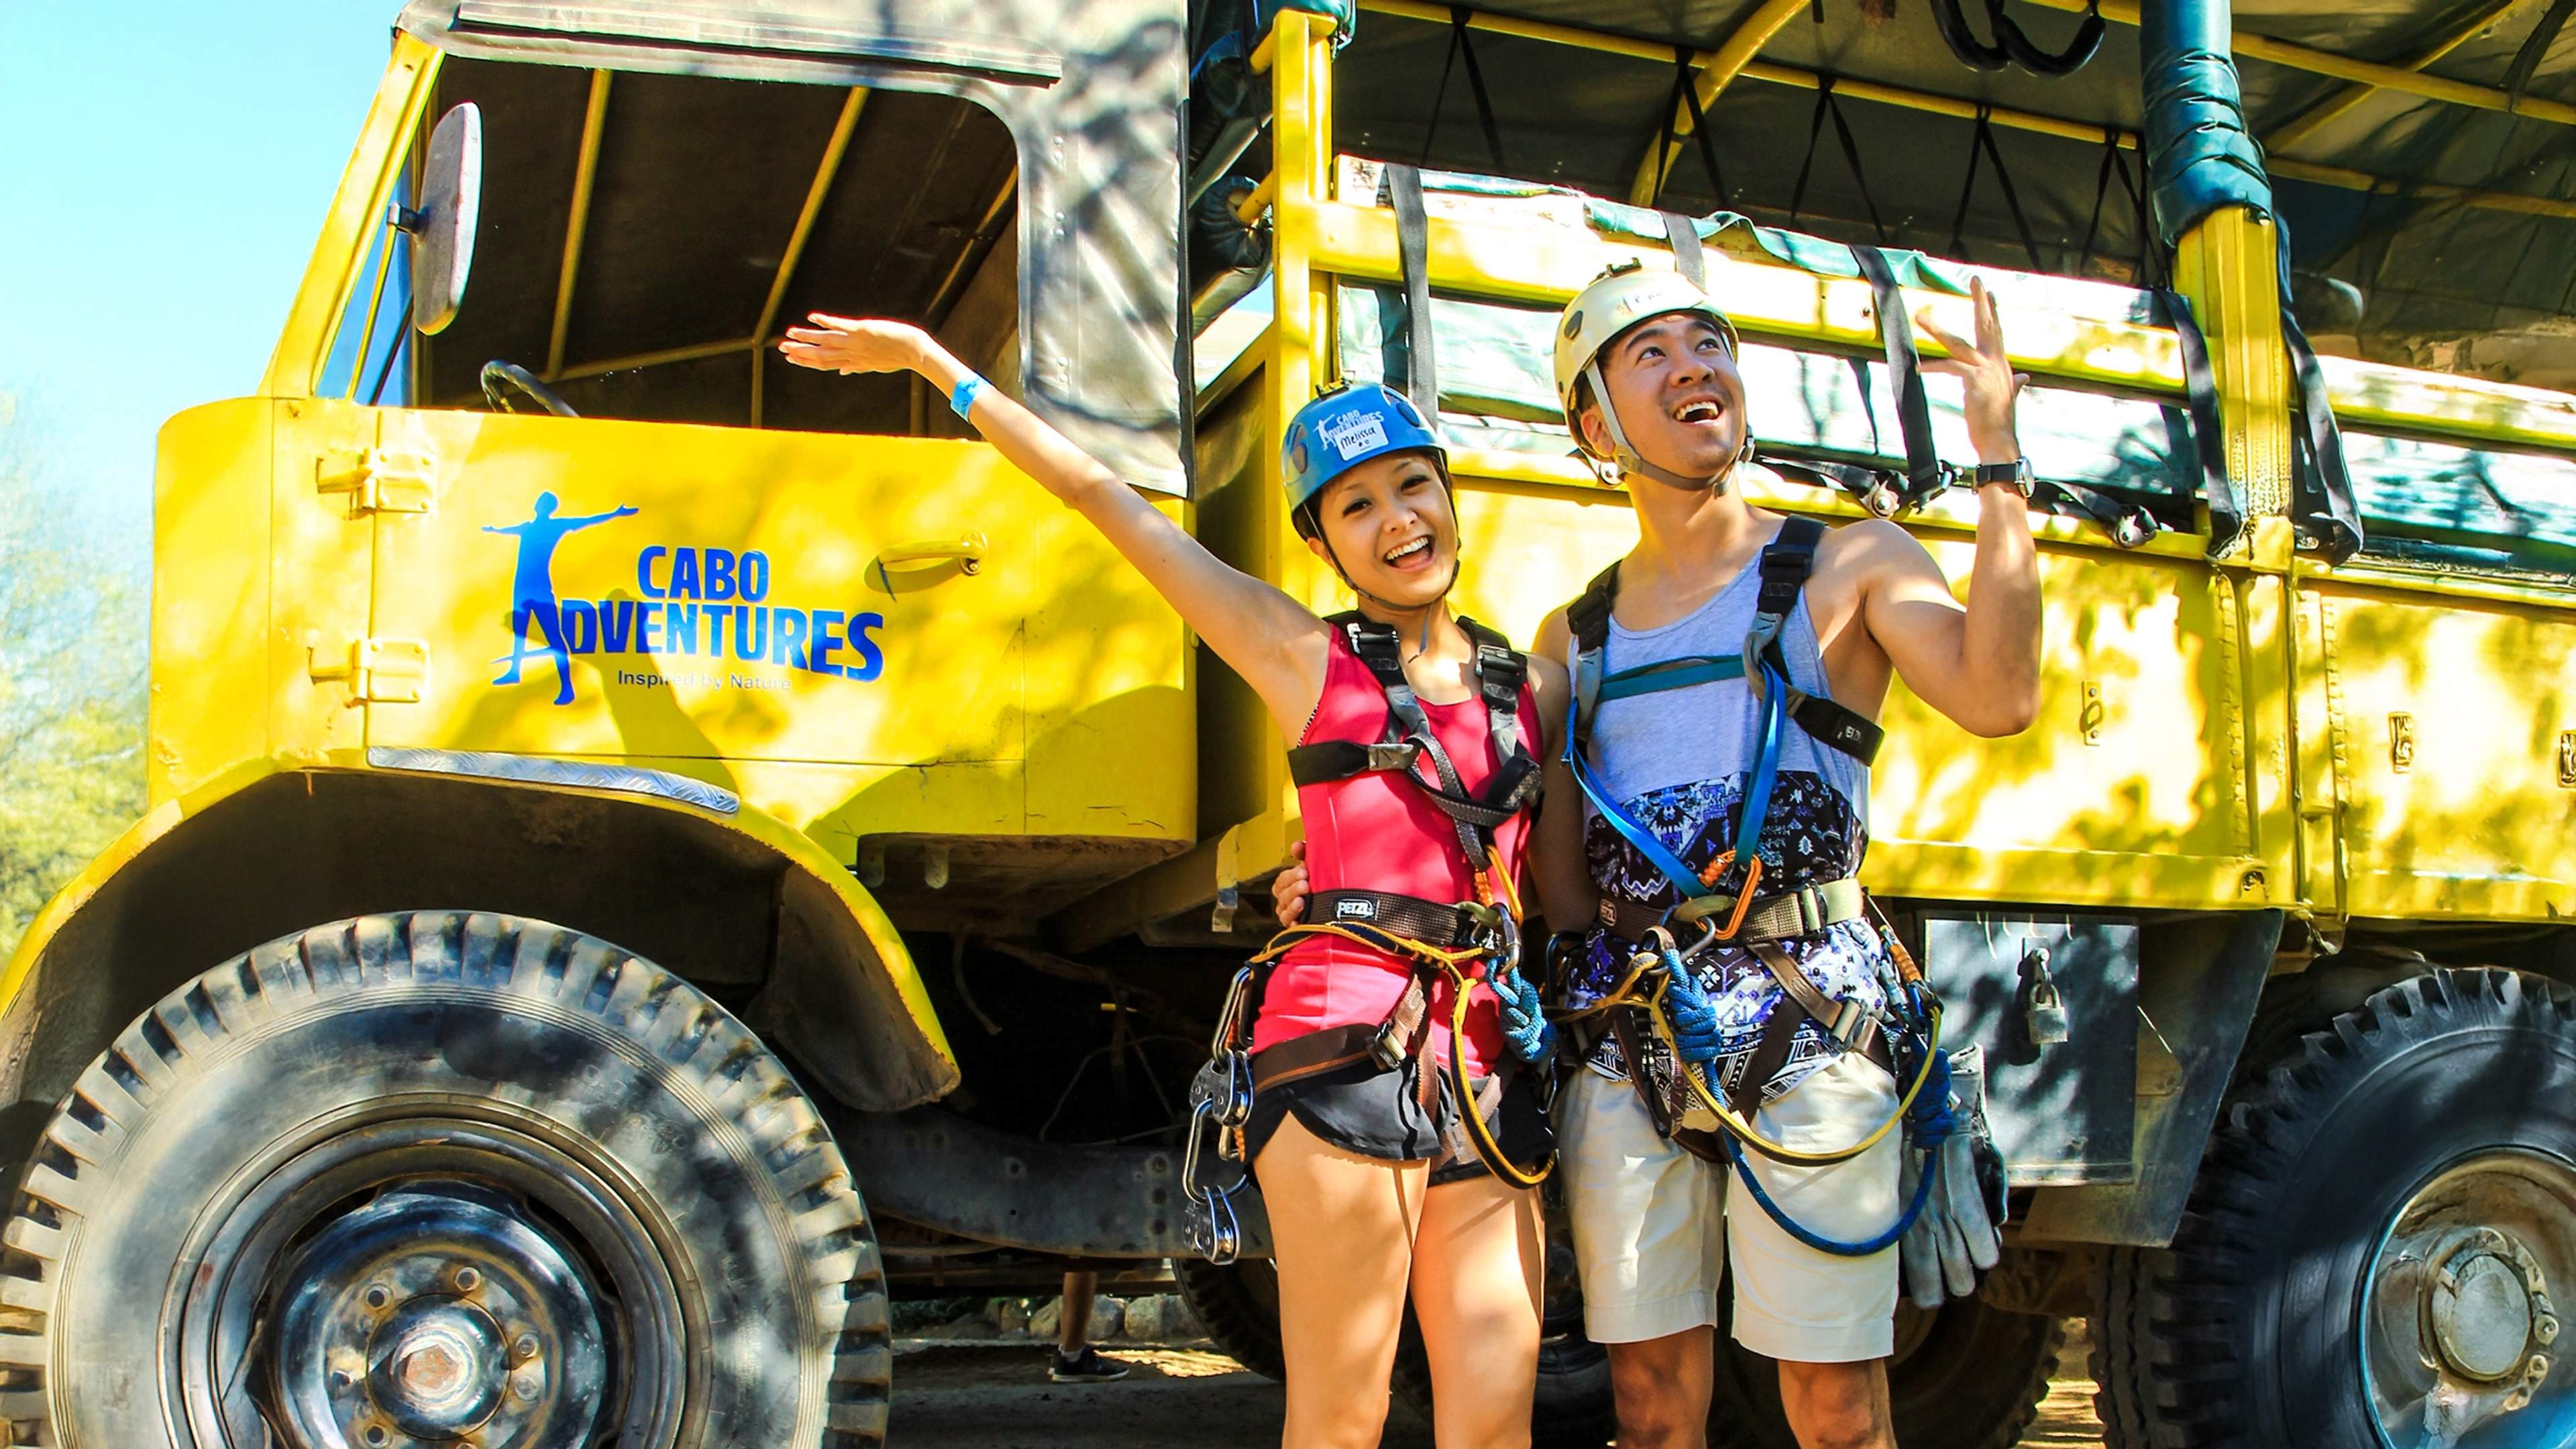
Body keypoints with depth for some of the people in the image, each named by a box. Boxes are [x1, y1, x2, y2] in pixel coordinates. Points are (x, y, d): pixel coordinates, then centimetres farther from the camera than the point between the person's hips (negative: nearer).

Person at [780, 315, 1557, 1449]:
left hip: (1487, 1069, 4)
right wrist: (933, 364, 13)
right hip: (1343, 1053, -4)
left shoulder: (1535, 687, 16)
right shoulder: (1302, 659, 7)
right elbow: (1103, 498, 9)